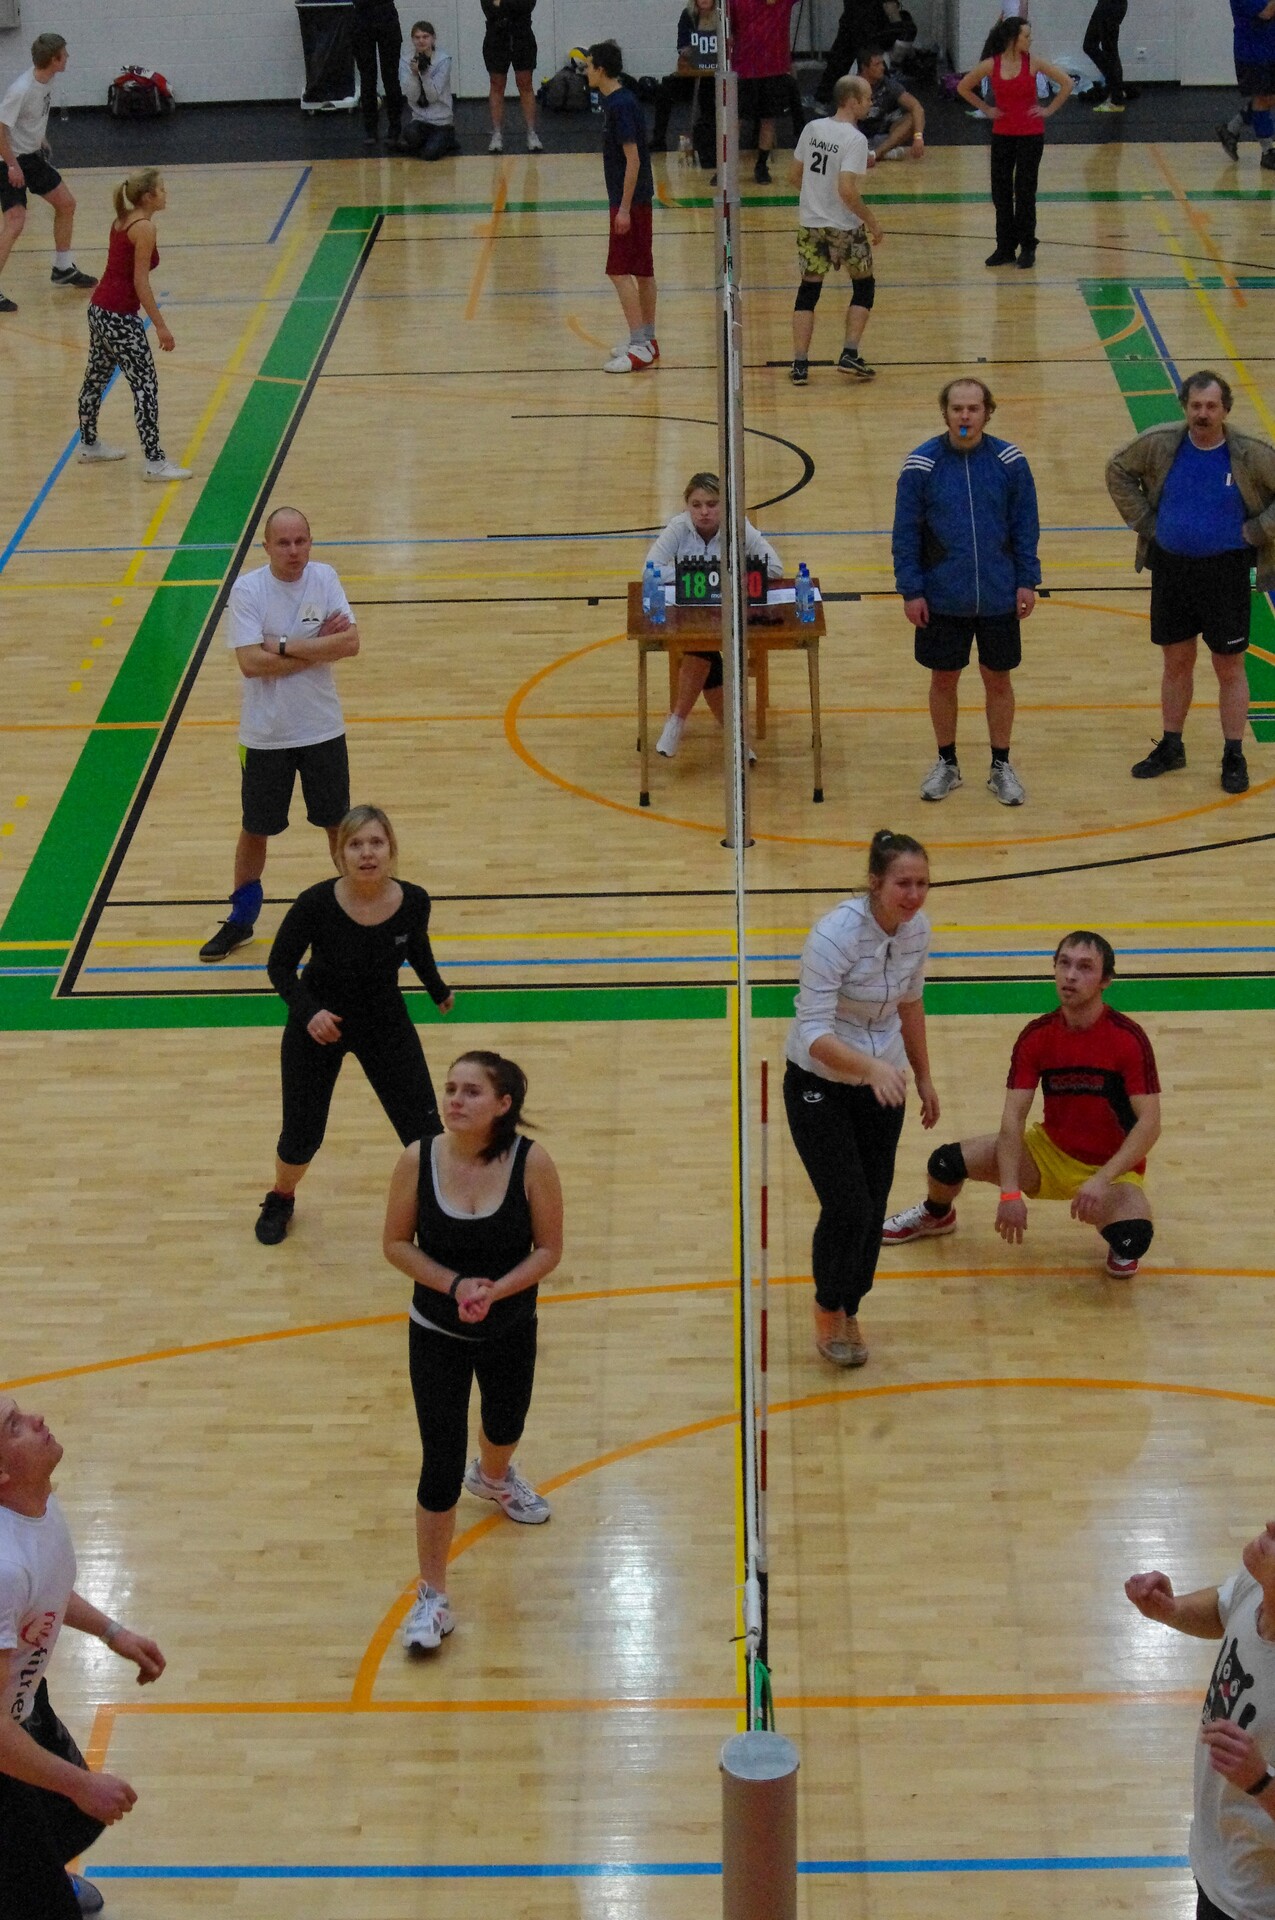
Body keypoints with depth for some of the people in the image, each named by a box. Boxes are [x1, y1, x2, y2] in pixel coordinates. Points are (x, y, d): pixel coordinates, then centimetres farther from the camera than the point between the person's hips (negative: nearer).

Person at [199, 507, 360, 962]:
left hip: (322, 728, 2)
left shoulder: (324, 579, -5)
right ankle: (241, 917, 28)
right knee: (256, 829, 11)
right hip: (265, 733, -2)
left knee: (338, 823, 14)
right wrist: (317, 647, -19)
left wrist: (285, 647, -21)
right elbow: (251, 661, -23)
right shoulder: (247, 589, -14)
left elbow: (351, 643, -15)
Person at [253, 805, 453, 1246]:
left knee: (423, 1127, -3)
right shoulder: (316, 904, -27)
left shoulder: (413, 902, -19)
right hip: (319, 1024, -2)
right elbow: (280, 967, -14)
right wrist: (307, 1011, -28)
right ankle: (281, 1200, 39)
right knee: (301, 1134, 7)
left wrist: (438, 990, 15)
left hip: (386, 1023, 2)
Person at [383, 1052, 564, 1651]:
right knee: (441, 1466, -5)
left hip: (511, 1329, 2)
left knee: (505, 1424, 28)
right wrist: (453, 1285, -22)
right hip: (437, 1335, -1)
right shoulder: (419, 1160, -18)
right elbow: (397, 1242, -8)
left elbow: (548, 1249, -11)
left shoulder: (532, 1164, -20)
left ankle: (493, 1477, 67)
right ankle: (432, 1599, 8)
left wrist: (494, 1290, -26)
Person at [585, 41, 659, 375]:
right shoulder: (619, 101, 11)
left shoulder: (621, 106, -19)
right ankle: (646, 340, 21)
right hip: (638, 198, 10)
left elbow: (633, 160, -22)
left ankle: (640, 347, -10)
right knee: (642, 271, 14)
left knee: (620, 272, -9)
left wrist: (624, 208, -21)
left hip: (630, 200, -10)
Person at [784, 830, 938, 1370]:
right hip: (819, 1087, -5)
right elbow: (813, 1033, -31)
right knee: (848, 1206, -13)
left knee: (873, 1208, 4)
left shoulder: (917, 929, -7)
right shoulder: (834, 935, -28)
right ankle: (828, 1310, 15)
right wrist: (871, 1066, -46)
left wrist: (923, 1078, 16)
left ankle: (849, 1310, 29)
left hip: (881, 1083, 5)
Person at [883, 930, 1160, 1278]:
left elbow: (1149, 1123, -22)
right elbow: (1013, 1116, -13)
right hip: (1050, 1153, 4)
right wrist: (1010, 1192, -25)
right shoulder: (1036, 1036, -9)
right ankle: (936, 1215, 28)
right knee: (947, 1161, -11)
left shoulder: (1128, 1038, -19)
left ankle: (1120, 1248, 7)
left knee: (1133, 1237, -35)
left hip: (1112, 1169, -4)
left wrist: (1102, 1179, -33)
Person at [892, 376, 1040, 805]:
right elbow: (906, 533, -4)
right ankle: (946, 763, 30)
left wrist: (1027, 581, -1)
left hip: (999, 597, 1)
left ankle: (1001, 766, 27)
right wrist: (910, 590, -7)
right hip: (942, 599, 0)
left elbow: (1025, 526, 2)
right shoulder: (921, 465, -9)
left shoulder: (1010, 461, -6)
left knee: (998, 680, 11)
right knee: (943, 679, 12)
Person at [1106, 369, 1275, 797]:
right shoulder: (1160, 444, -6)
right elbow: (1118, 470, 8)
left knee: (1229, 667, 6)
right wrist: (1144, 521, 2)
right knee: (1176, 662, 16)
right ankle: (1170, 747, 30)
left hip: (1225, 573, -3)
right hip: (1170, 569, 3)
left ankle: (1234, 756, 17)